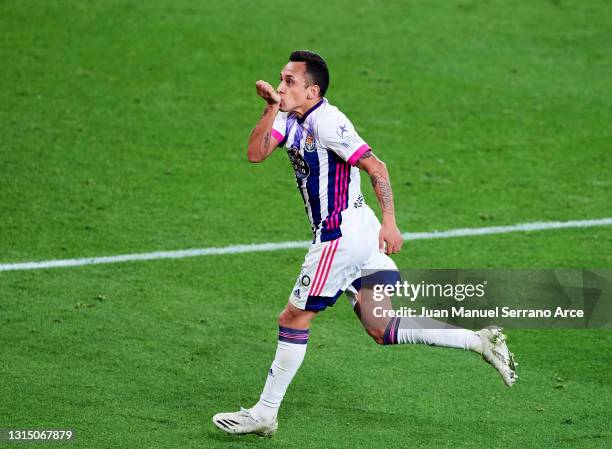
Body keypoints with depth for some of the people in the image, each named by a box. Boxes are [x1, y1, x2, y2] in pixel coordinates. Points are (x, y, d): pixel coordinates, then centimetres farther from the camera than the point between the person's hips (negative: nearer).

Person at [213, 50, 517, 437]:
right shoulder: (292, 119, 10)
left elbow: (375, 167, -19)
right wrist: (271, 107, -8)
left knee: (294, 319, -2)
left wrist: (389, 223, -23)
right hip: (357, 237, 10)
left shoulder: (326, 121, -17)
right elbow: (256, 154, 2)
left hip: (341, 236, -10)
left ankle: (264, 414, 7)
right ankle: (480, 341, 11)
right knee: (382, 329, 11)